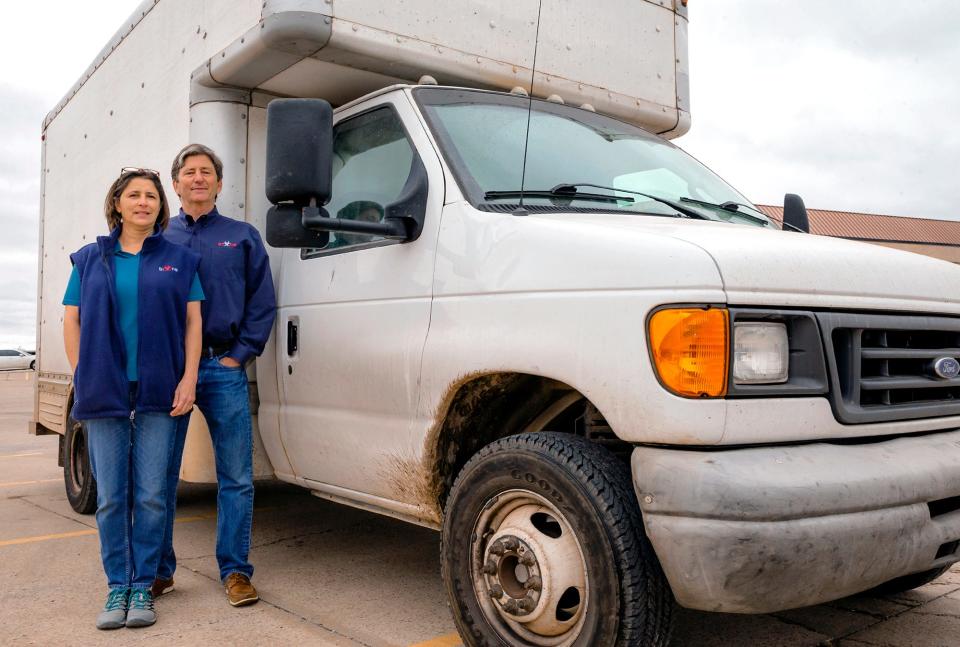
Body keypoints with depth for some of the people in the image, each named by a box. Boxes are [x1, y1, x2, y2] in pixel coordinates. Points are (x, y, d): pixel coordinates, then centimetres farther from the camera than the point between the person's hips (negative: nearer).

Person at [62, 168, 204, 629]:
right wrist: (83, 379, 0)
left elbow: (193, 321, 5)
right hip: (104, 394, 1)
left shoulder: (179, 259, 8)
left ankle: (142, 587, 13)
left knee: (151, 495, 2)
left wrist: (188, 379, -4)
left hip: (159, 393, -1)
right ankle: (117, 587, 17)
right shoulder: (90, 259, 11)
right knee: (111, 496, 5)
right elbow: (72, 321, 9)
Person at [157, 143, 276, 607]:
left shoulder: (243, 237, 11)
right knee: (159, 476, 7)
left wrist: (240, 355, -4)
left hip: (224, 368, -1)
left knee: (236, 477, 0)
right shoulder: (159, 239, 13)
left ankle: (235, 571, 11)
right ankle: (159, 570, 20)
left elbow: (262, 304, 5)